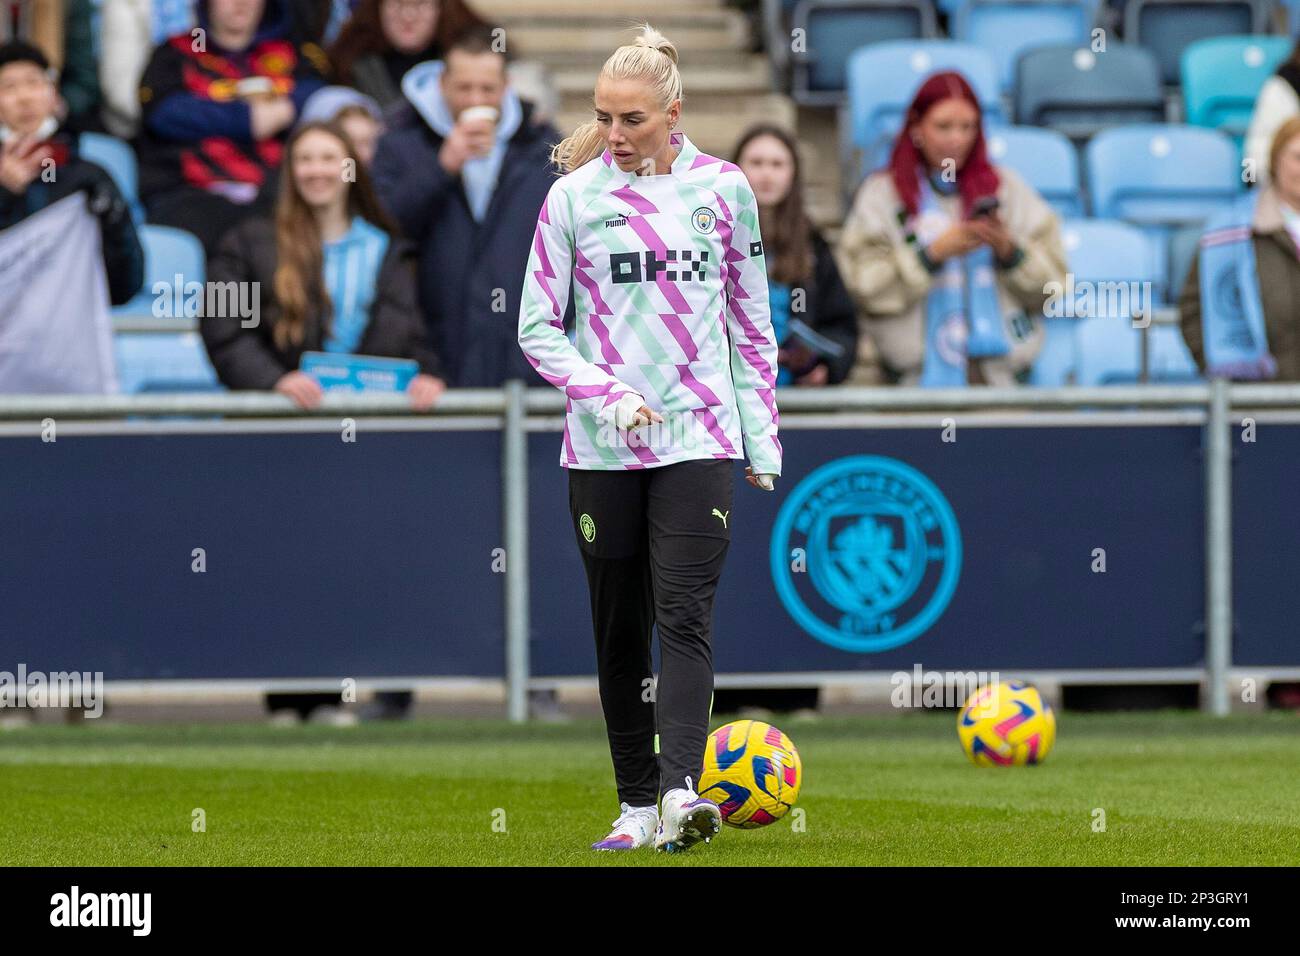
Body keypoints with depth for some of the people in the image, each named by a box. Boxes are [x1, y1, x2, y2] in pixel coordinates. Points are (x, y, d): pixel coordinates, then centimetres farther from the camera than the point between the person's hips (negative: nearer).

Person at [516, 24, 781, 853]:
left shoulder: (722, 188, 3)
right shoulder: (574, 195, 0)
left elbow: (752, 321, 11)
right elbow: (538, 327, 2)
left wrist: (762, 437, 8)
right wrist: (607, 392, -13)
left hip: (699, 440, -1)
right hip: (601, 447, 1)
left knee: (684, 615, -14)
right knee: (619, 628, 6)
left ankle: (682, 791, -25)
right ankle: (637, 801, 14)